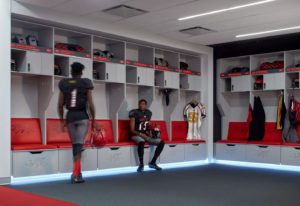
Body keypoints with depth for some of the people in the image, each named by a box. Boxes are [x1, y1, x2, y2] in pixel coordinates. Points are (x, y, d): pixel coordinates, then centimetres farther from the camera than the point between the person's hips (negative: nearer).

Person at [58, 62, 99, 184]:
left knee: (75, 144, 14)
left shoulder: (64, 84, 6)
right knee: (79, 144, -7)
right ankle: (75, 174, -17)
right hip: (82, 116, -3)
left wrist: (62, 120, 15)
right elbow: (91, 104, -6)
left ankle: (78, 172, 18)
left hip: (70, 116, 3)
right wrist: (93, 121, 0)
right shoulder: (86, 84, -2)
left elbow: (60, 105, 5)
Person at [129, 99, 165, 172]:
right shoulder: (134, 113, -7)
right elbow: (132, 130, -9)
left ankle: (152, 162, -3)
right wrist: (140, 134, -23)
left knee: (161, 142, -12)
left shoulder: (148, 113, 11)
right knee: (141, 142, -40)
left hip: (146, 135, 6)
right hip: (136, 135, -6)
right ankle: (141, 164, -25)